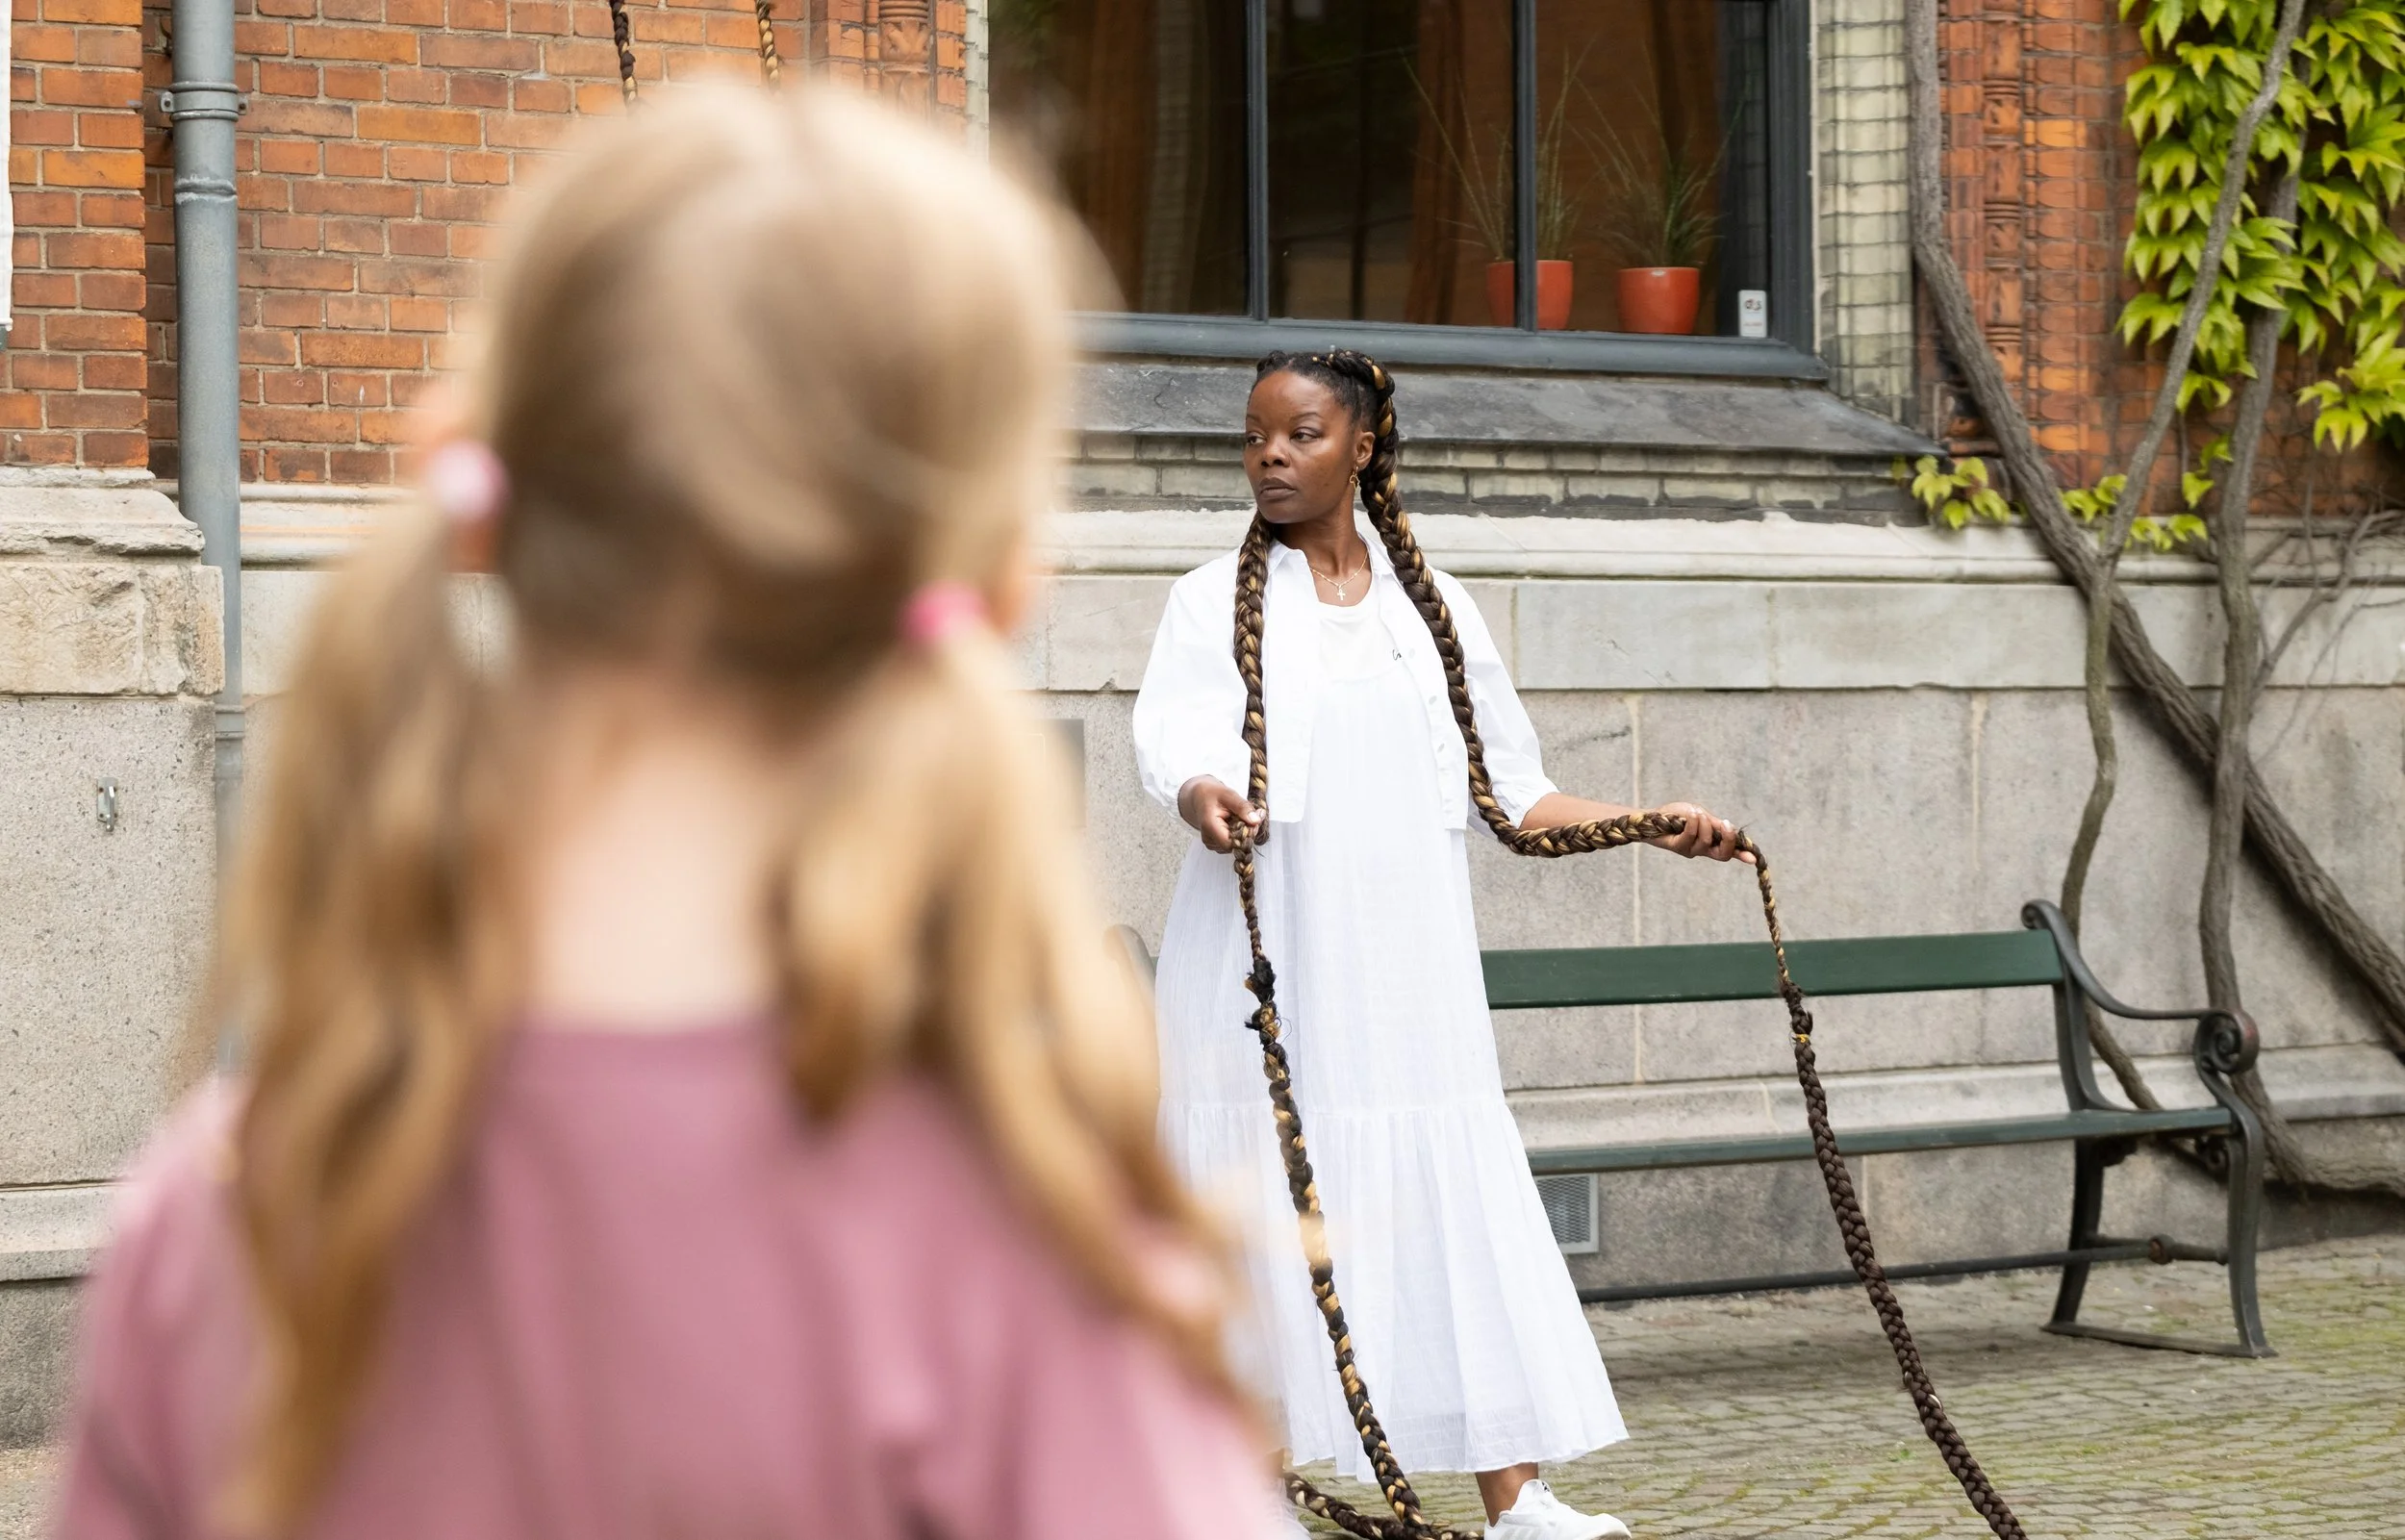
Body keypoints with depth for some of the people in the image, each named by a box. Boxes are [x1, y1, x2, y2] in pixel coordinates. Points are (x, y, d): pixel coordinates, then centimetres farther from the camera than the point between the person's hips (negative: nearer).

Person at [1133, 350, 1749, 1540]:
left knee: (1460, 1206, -2)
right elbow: (1170, 736, -14)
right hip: (1267, 965, -2)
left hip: (1404, 972, 2)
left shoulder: (1428, 605, 13)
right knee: (1266, 1212, -4)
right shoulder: (1217, 601, 4)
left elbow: (1507, 790, 16)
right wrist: (1203, 795, -36)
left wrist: (1653, 825, 7)